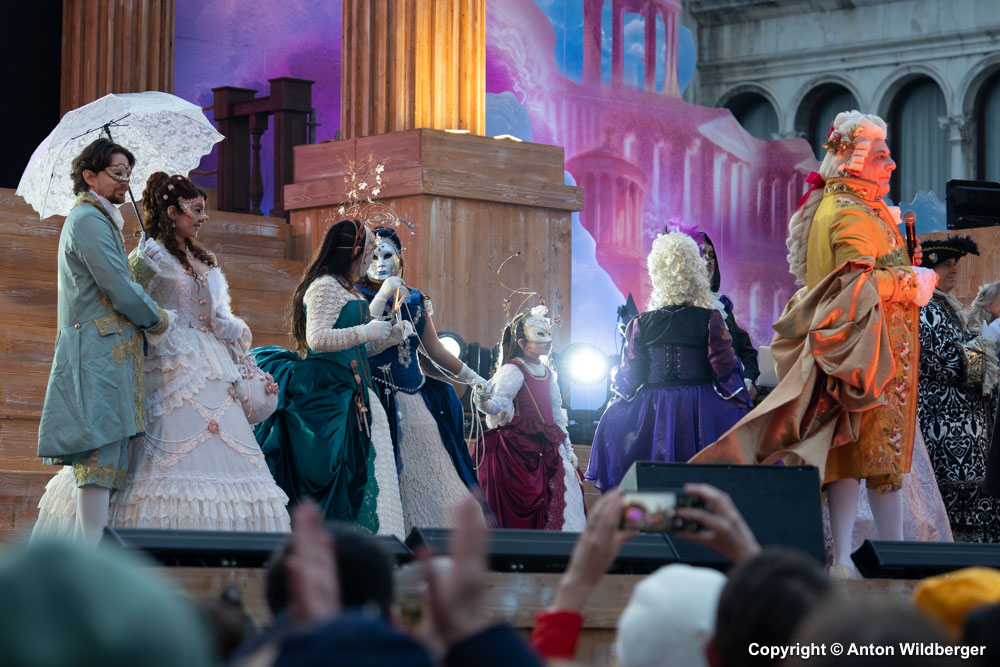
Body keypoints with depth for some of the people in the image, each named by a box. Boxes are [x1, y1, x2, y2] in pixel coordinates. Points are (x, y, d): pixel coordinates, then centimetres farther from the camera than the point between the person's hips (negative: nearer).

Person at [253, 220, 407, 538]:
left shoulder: (347, 290, 20)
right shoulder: (325, 286, -10)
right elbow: (318, 338, -20)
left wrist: (390, 337, 12)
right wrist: (367, 331, -18)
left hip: (350, 389, 10)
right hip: (329, 389, -10)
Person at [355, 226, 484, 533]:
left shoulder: (415, 300, 14)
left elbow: (435, 350, 19)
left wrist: (475, 379, 18)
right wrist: (383, 294, -16)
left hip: (416, 397, 5)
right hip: (380, 401, -5)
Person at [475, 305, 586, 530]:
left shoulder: (547, 372, 15)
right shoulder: (513, 370, -9)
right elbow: (500, 400, -24)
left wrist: (567, 448, 22)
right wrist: (487, 404, -47)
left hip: (548, 448, 8)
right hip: (520, 447, -8)